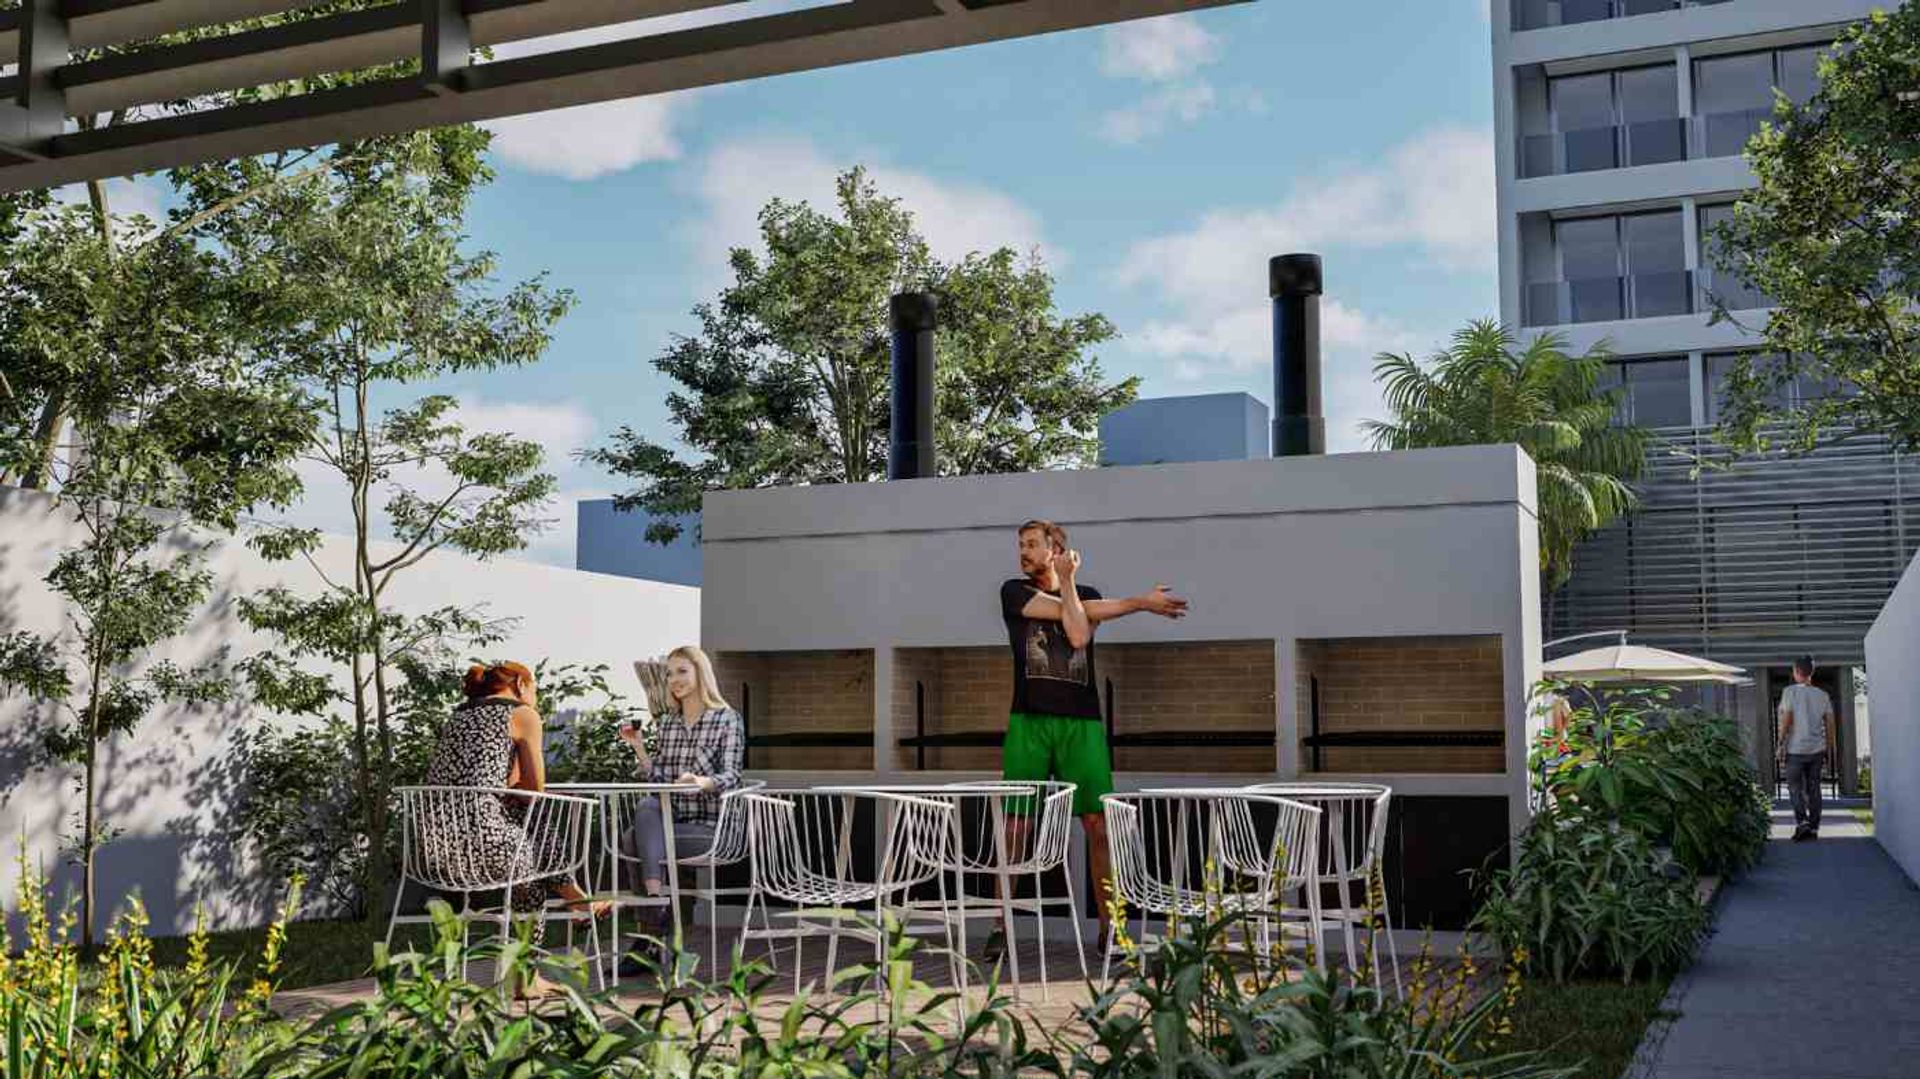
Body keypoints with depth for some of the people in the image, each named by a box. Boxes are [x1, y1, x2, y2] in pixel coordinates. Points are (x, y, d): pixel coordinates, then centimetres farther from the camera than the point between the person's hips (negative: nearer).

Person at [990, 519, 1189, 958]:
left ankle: (1108, 926, 5)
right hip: (1028, 722, -1)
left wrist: (1066, 579, -3)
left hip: (1082, 723, 1)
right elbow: (1068, 610, -4)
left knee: (1099, 825, -3)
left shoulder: (1087, 593, 13)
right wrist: (1139, 602, -2)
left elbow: (1079, 635, -8)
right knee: (1015, 827, -4)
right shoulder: (1015, 591, 9)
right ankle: (1001, 926, 2)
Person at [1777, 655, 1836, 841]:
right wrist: (1827, 748, 14)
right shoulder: (1823, 695, 4)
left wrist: (1780, 744, -6)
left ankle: (1802, 821, -11)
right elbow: (1830, 724, 5)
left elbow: (1786, 720, -13)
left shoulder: (1790, 692, -9)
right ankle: (1814, 828, 13)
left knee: (1795, 787, 5)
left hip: (1795, 749, -4)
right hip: (1817, 749, 4)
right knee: (1813, 788, 11)